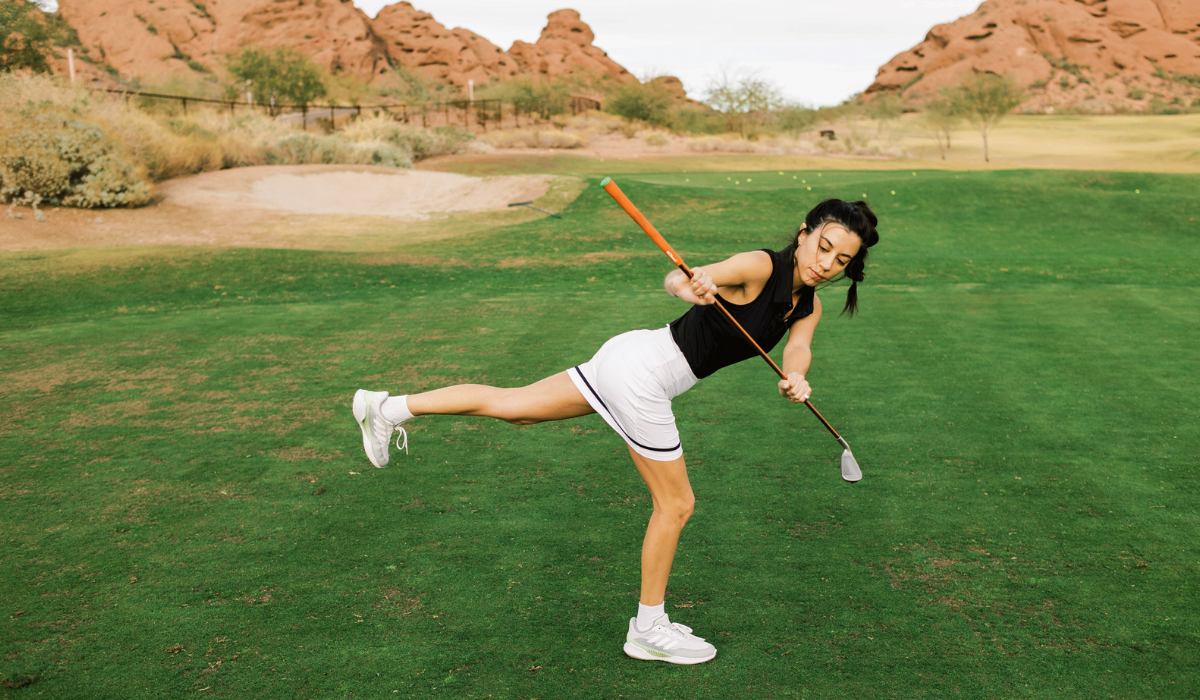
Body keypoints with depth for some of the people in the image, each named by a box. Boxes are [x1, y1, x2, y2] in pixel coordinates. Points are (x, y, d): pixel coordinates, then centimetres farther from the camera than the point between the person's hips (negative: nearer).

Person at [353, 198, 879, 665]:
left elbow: (797, 350, -7)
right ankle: (648, 630, 23)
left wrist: (795, 379, -29)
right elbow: (675, 279, -26)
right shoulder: (760, 266, -17)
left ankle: (391, 408, 22)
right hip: (640, 376, -8)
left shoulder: (809, 306, 8)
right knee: (675, 504, 5)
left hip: (629, 358, 8)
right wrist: (693, 286, -49)